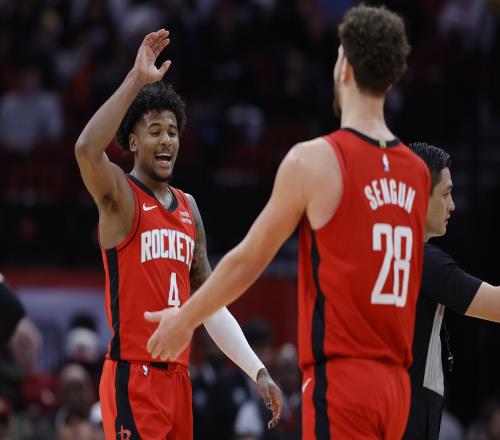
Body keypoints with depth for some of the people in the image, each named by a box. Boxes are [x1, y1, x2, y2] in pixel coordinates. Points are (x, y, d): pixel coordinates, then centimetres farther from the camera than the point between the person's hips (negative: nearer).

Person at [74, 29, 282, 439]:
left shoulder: (188, 206, 17)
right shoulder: (120, 195, -4)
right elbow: (86, 149, -28)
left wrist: (257, 370, 13)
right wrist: (137, 79, -27)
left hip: (177, 375, 8)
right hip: (133, 376, -8)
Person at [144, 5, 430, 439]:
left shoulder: (314, 161, -9)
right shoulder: (418, 173, 8)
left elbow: (247, 261, 1)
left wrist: (185, 319, 15)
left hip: (342, 380, -7)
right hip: (395, 382, 7)